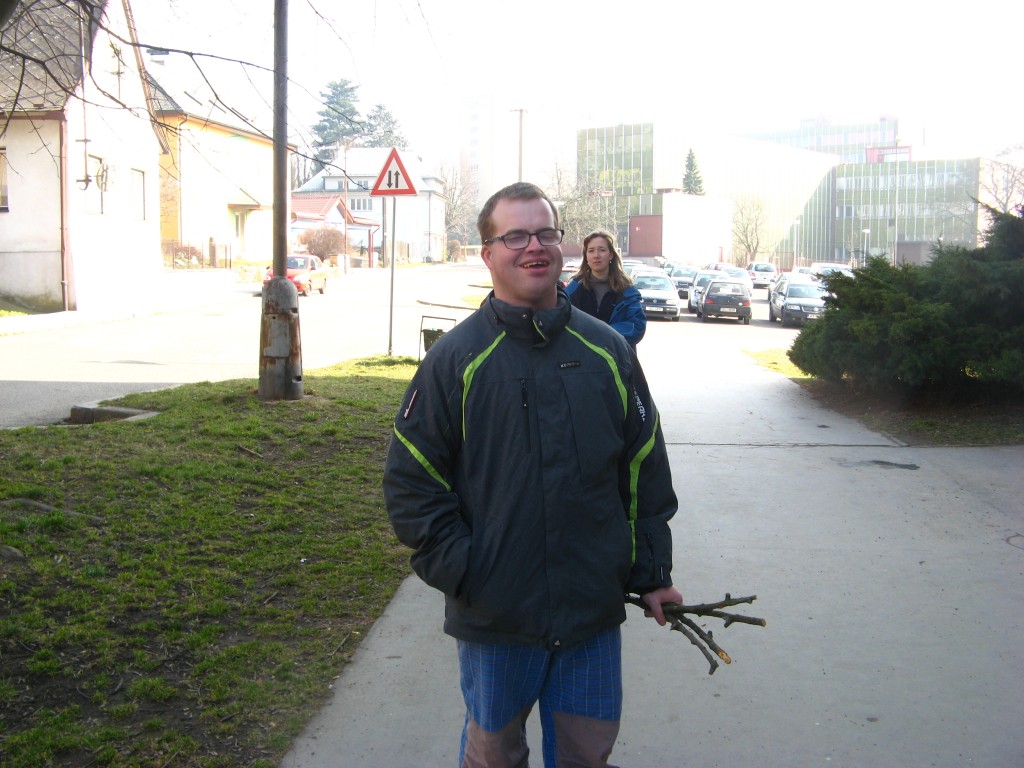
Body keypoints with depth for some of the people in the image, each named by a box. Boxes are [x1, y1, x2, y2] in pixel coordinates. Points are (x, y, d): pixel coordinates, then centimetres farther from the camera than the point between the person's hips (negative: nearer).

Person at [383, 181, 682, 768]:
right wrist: (461, 571, -12)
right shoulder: (456, 358, -6)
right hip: (493, 615, -2)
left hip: (595, 611, 2)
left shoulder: (609, 352, 2)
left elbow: (646, 472, 7)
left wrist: (651, 572, 6)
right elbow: (411, 482, -5)